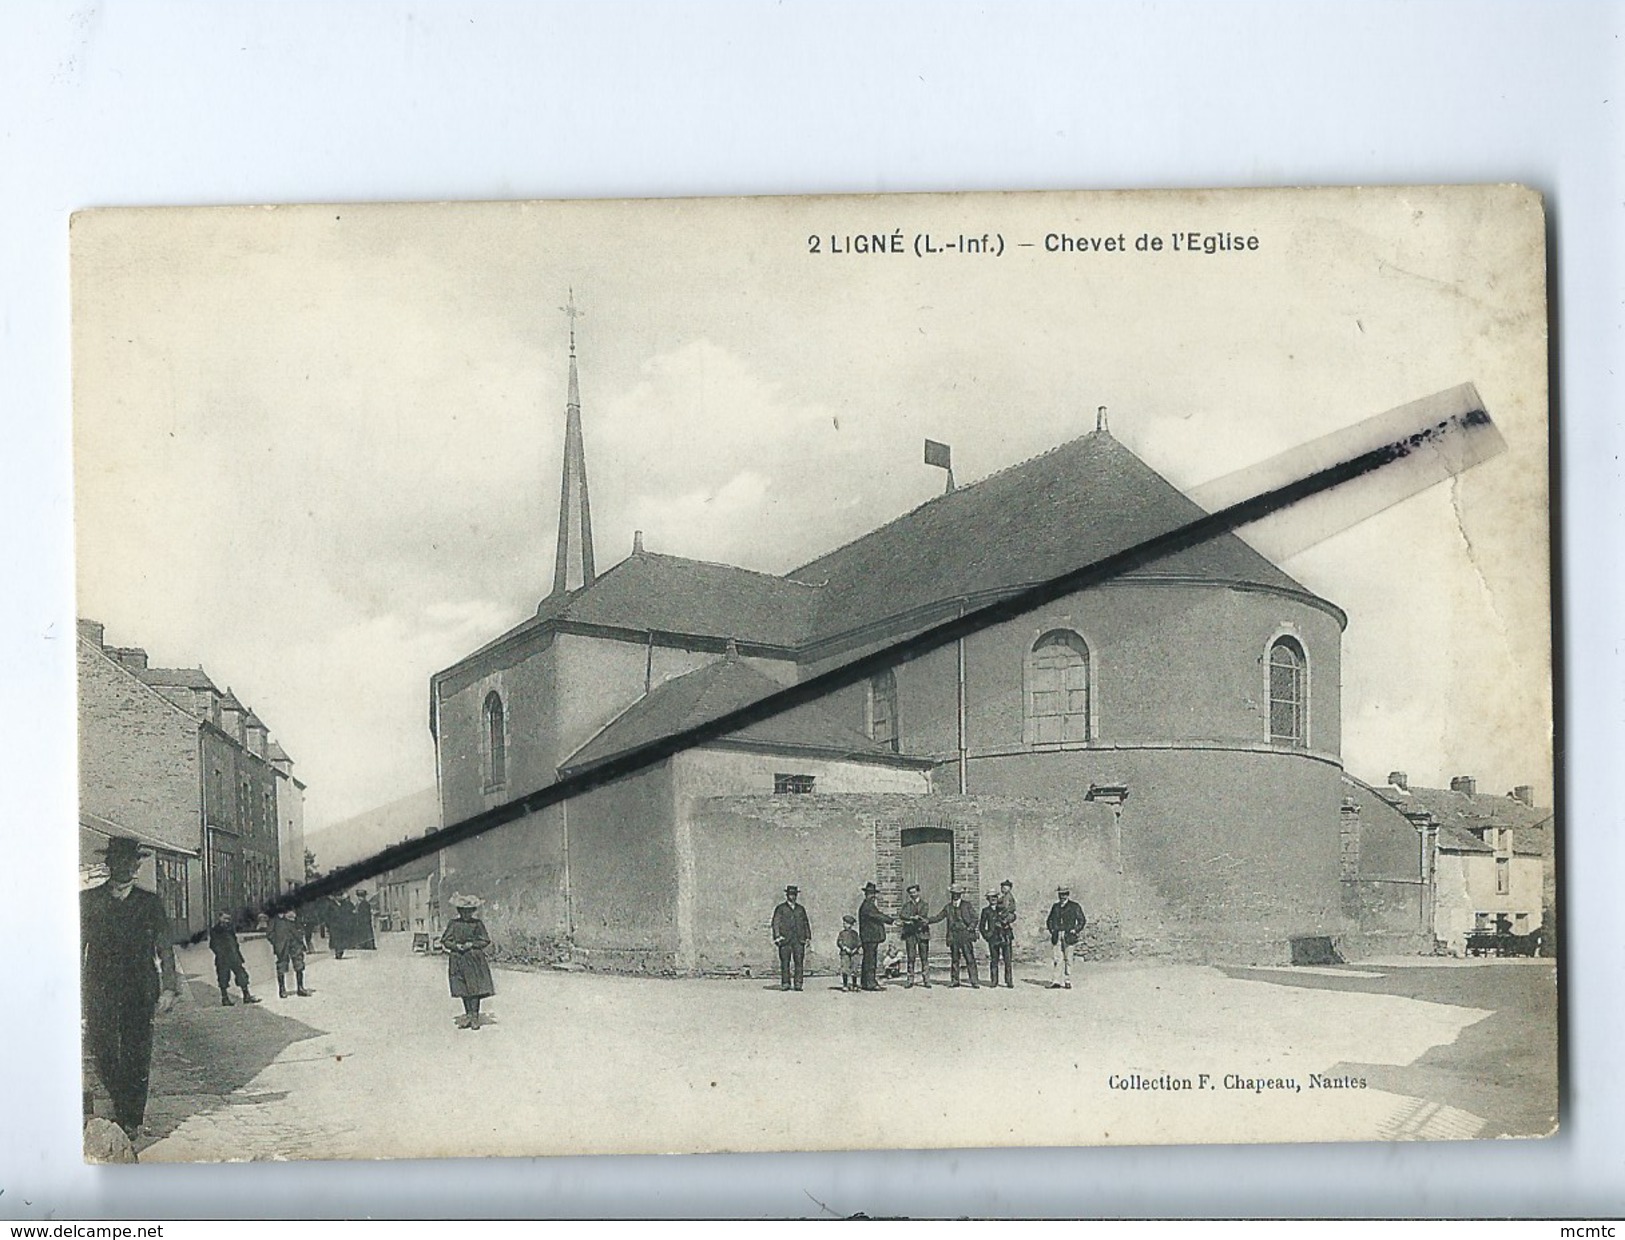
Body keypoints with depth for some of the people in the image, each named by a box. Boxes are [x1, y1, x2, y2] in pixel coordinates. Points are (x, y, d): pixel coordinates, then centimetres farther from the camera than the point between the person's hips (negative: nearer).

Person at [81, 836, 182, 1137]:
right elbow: (78, 946, 9)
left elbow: (165, 948, 8)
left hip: (140, 991, 0)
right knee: (103, 1054, -3)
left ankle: (131, 1119, 7)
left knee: (136, 1056, -3)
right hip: (100, 991, 0)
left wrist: (169, 988, -1)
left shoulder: (149, 902, 10)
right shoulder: (88, 901, 10)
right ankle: (125, 1109, 18)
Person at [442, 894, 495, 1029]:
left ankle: (475, 1017, -5)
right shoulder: (454, 923, 5)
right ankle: (468, 1016, 14)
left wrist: (471, 944, -12)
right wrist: (456, 946, -11)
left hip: (475, 959, -2)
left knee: (475, 988, -9)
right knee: (463, 990, 4)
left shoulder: (477, 923, 2)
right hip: (458, 960, 2)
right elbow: (445, 941, 7)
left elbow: (485, 941, 3)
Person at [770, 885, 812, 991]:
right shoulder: (780, 909, 7)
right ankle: (785, 984, -2)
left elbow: (806, 923, 20)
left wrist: (808, 937, 11)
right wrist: (777, 936, -12)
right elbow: (776, 923, 0)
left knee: (799, 962, -4)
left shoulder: (801, 909, 19)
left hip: (799, 940, 3)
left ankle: (798, 984, -3)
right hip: (785, 939, -3)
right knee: (785, 962, -4)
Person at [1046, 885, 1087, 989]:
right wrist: (1051, 930, 8)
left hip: (1068, 936, -3)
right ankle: (1056, 981, -6)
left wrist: (1075, 931, -5)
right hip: (1056, 936, 3)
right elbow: (1049, 920, 24)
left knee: (1067, 959, -1)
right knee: (1055, 958, -5)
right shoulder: (1055, 906, 13)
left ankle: (1067, 982, 6)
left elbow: (1082, 920, 4)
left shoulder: (1074, 906, 3)